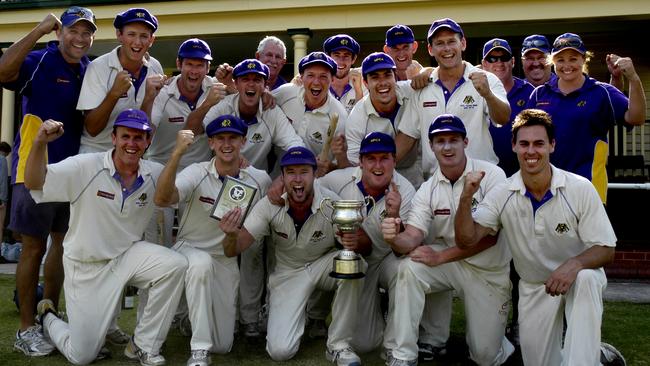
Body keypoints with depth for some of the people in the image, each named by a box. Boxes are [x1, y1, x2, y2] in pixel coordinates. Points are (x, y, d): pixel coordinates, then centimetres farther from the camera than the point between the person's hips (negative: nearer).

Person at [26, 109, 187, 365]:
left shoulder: (156, 174, -6)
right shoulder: (85, 167, -17)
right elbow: (34, 183, -20)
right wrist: (40, 142, -37)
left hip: (128, 255, 3)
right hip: (87, 267, -3)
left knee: (175, 265, -28)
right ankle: (48, 317, 38)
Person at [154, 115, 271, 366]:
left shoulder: (260, 180, -7)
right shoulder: (196, 173, -16)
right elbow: (161, 199, -33)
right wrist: (177, 153, -44)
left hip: (226, 262, 3)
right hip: (190, 251, -3)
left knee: (222, 345, 5)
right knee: (202, 263, -42)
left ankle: (197, 314, 40)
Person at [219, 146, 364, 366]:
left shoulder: (332, 203, -20)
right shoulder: (269, 206, -17)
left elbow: (365, 247, -13)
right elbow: (233, 251, -17)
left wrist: (355, 243, -39)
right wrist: (232, 235, -42)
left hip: (325, 265, 0)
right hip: (288, 273, 0)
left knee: (355, 263, -34)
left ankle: (339, 345, -16)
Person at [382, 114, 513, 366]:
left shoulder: (491, 175, -16)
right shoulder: (428, 190, -4)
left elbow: (490, 234, -20)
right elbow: (412, 237, -13)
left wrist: (439, 256, -23)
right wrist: (395, 238, -37)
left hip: (489, 270, -2)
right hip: (448, 261, 3)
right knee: (408, 269, -27)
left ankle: (493, 337, 37)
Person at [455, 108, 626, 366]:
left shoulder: (581, 190, -17)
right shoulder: (501, 195, -10)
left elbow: (606, 250, -14)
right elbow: (467, 240, -16)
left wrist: (575, 264, -36)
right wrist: (466, 198, -33)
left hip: (578, 277, -3)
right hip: (533, 287, 3)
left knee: (585, 278, -37)